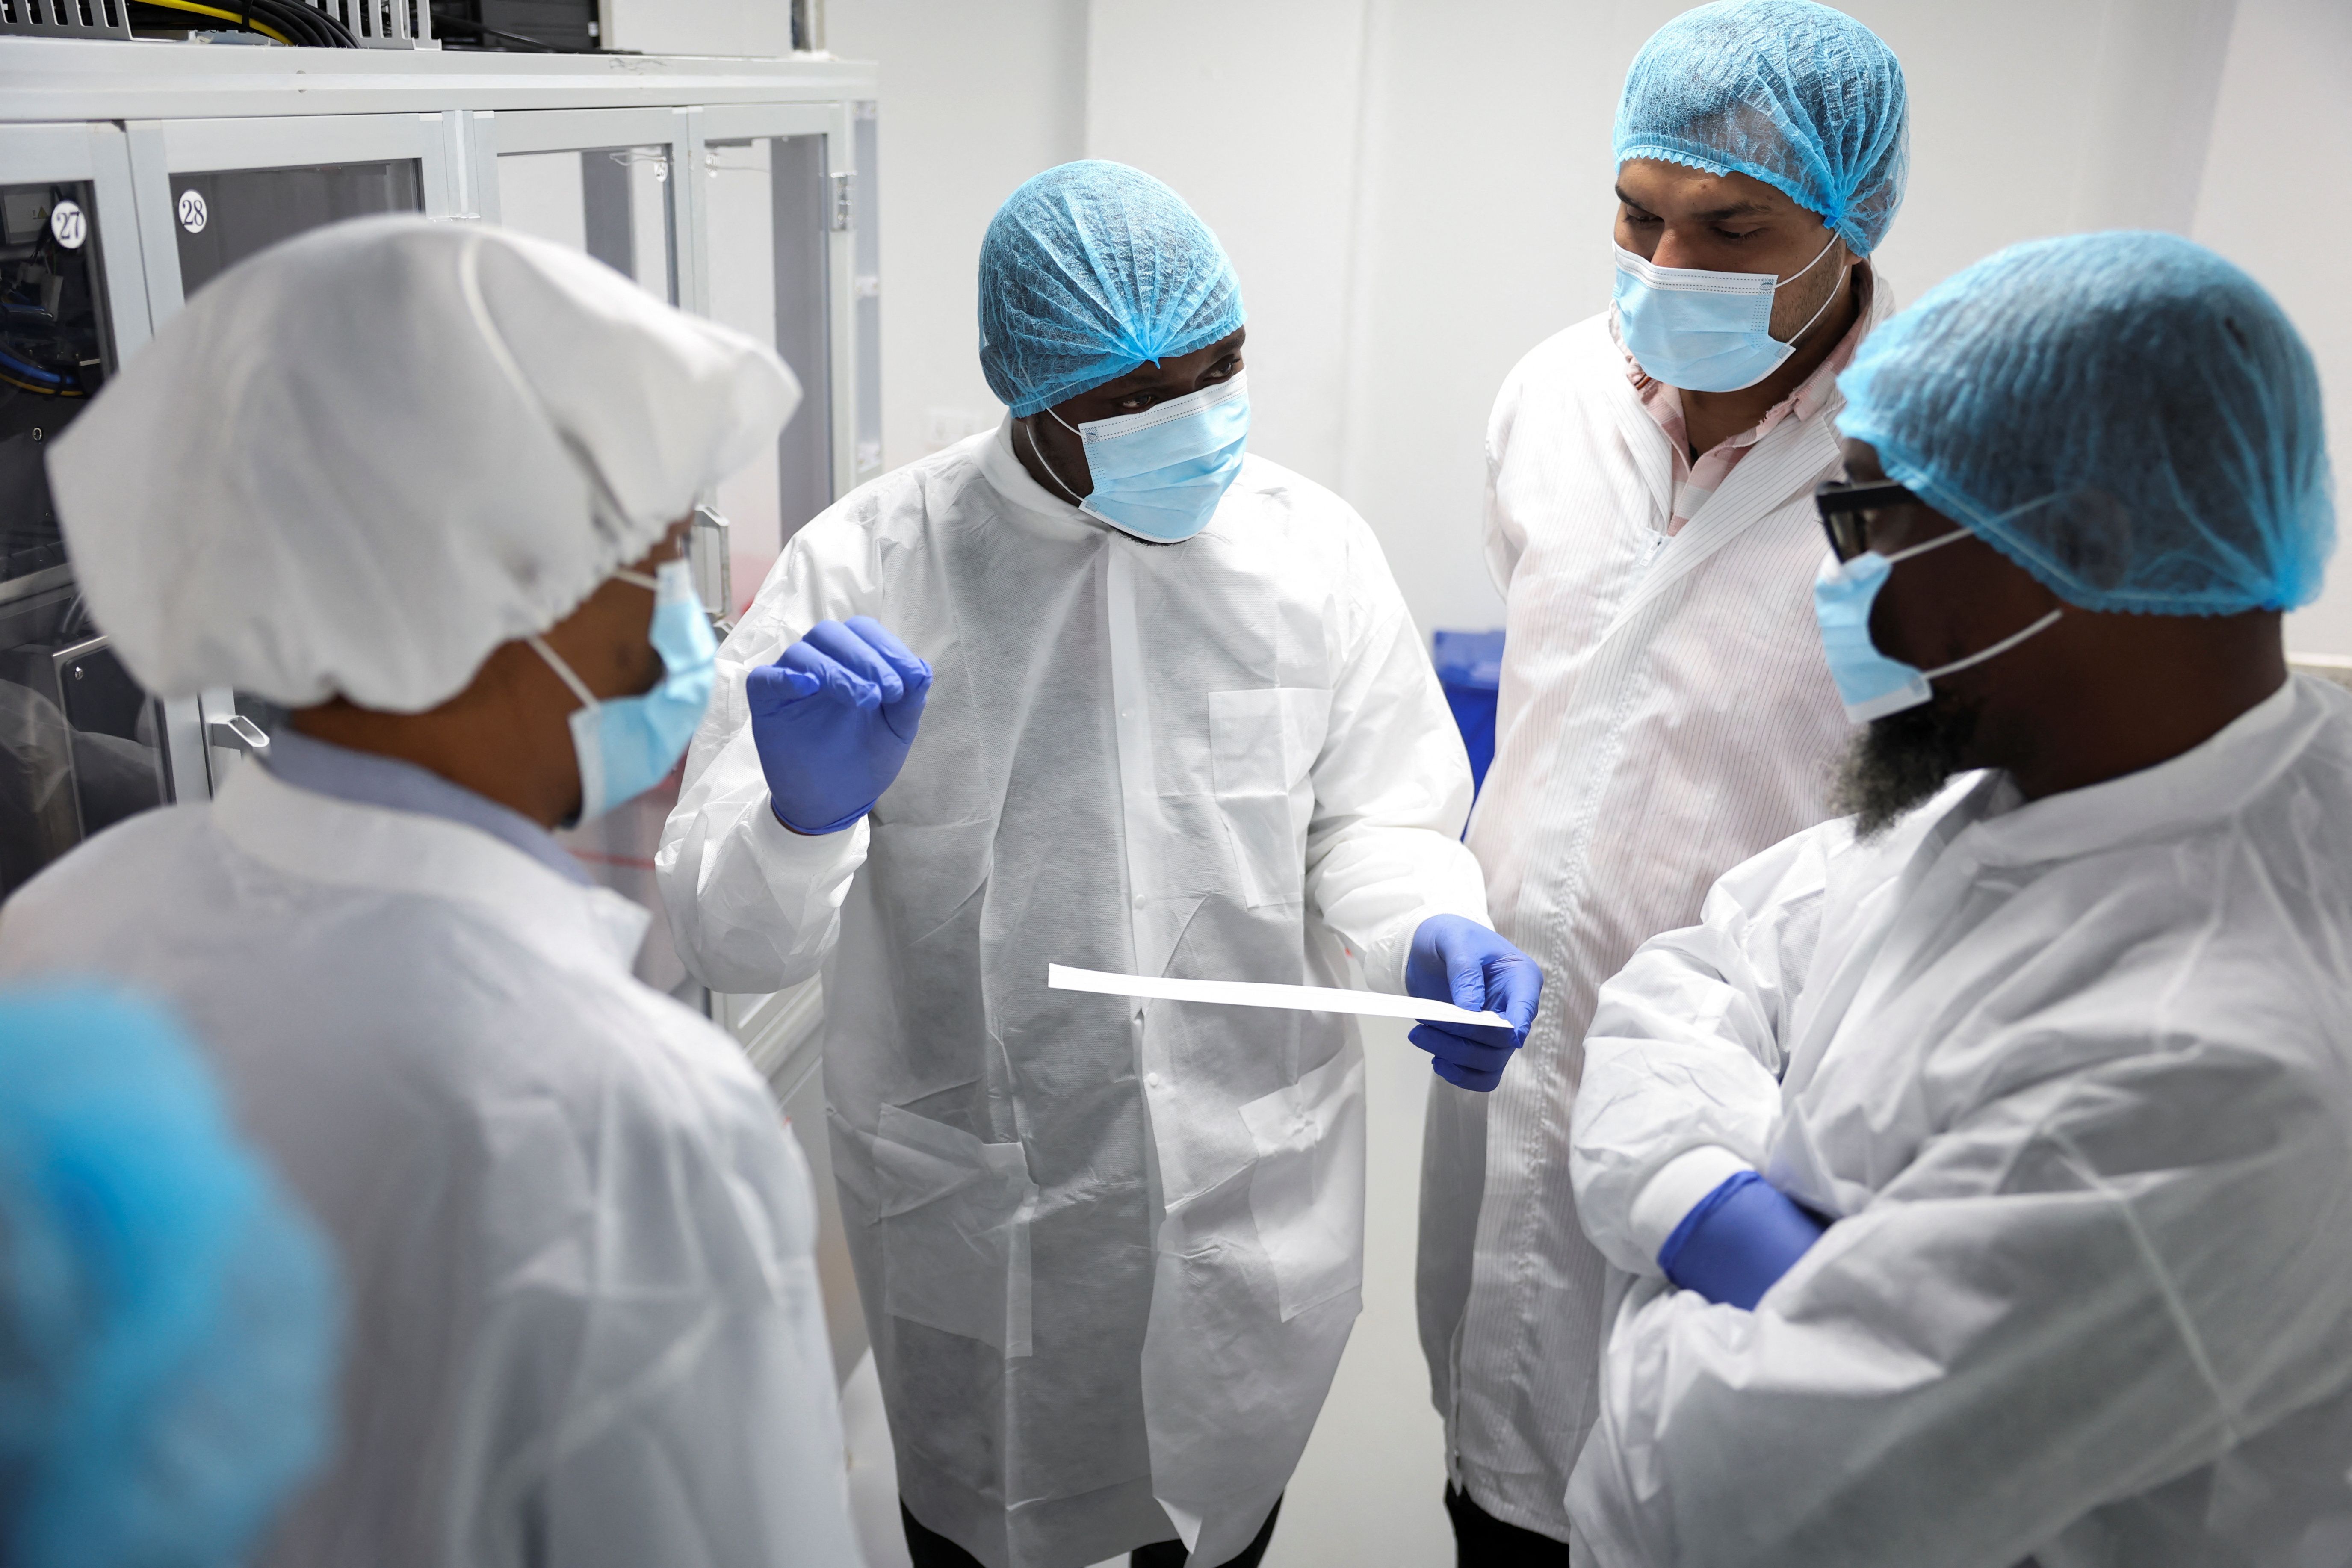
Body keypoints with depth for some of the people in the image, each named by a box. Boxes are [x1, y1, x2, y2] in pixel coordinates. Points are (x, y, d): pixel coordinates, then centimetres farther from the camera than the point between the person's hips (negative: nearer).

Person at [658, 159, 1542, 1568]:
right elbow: (727, 939, -17)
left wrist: (1430, 935, -20)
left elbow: (1374, 819, 2)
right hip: (976, 1211, -2)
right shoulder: (866, 570, -16)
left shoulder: (1312, 547, -8)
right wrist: (804, 815, -39)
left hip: (1256, 1186, 2)